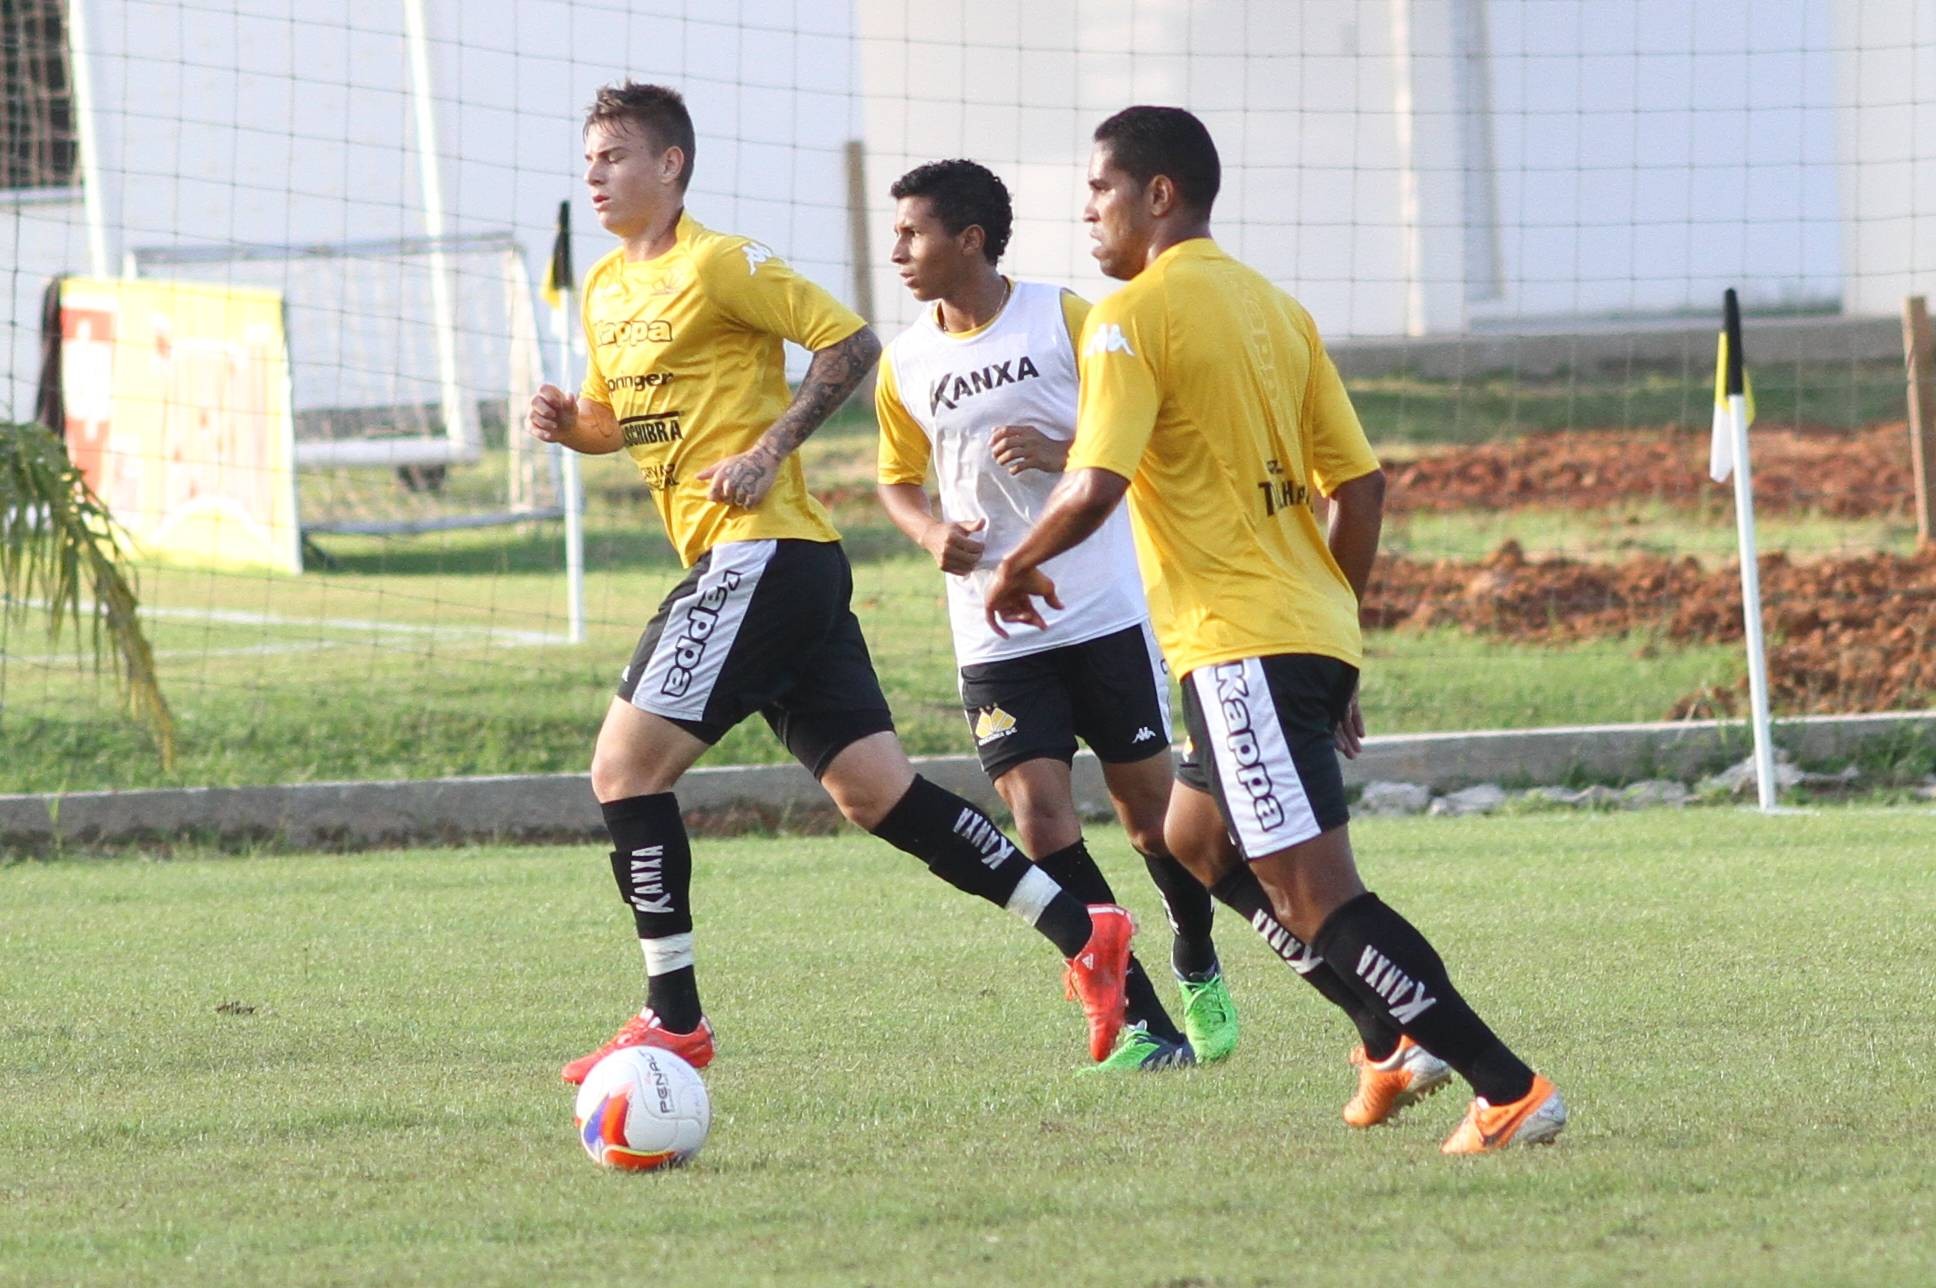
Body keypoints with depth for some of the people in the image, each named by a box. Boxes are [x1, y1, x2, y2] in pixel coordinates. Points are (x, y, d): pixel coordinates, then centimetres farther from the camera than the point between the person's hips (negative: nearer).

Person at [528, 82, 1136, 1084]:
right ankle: (1081, 932, 7)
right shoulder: (606, 290, 18)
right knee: (870, 789, 6)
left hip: (762, 549, -9)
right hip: (738, 561, 9)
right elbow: (619, 419, 29)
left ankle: (673, 1020, -6)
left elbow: (850, 344, -11)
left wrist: (768, 451, -15)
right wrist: (569, 423, 7)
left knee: (626, 767, -10)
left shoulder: (718, 265, -9)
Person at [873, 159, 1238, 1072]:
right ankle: (1145, 1025, -5)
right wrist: (930, 532, -5)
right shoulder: (904, 363, 4)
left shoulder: (1064, 320, -5)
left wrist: (1063, 453, -18)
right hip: (994, 630, 2)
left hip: (1106, 612, -2)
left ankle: (1198, 969, 34)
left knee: (1148, 805, 5)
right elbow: (898, 481, 17)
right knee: (1040, 817, -12)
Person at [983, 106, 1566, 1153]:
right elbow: (1360, 486, 15)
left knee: (1314, 898, -9)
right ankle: (1394, 1039, 17)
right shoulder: (1276, 309, 15)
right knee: (1194, 841, 25)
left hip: (1239, 642, -9)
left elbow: (1094, 487, -20)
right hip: (1315, 632, 9)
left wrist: (1018, 564, -1)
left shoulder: (1132, 318, -10)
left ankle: (1508, 1089, -15)